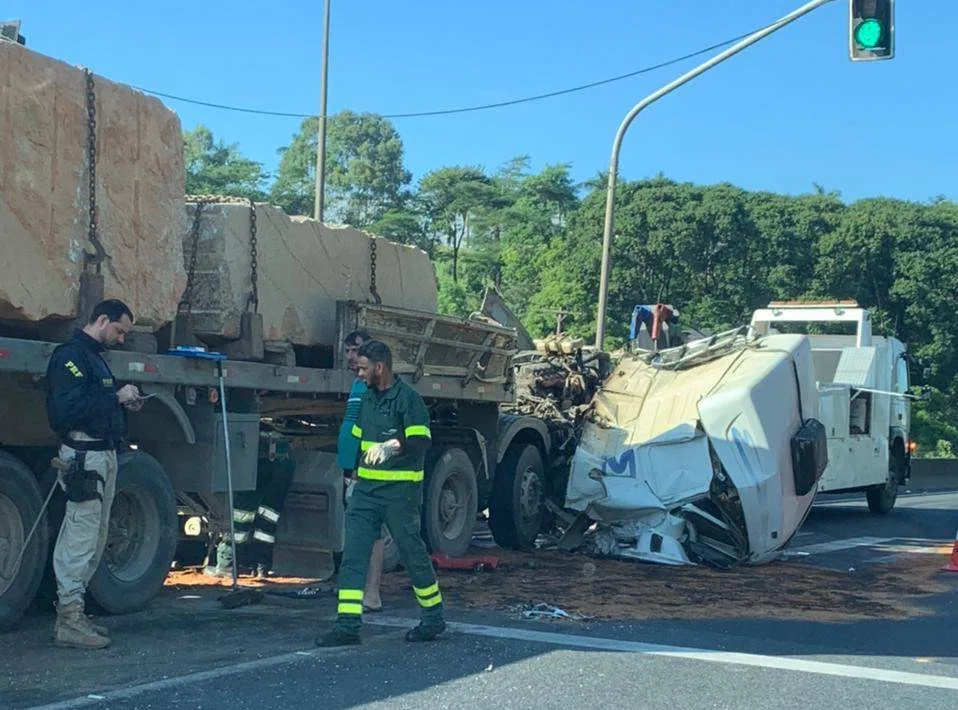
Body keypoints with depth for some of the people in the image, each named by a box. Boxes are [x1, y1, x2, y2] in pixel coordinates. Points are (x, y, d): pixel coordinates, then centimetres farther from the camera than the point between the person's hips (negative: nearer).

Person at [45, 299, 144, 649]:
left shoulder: (95, 357, 21)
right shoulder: (71, 355, -11)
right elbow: (67, 407, -23)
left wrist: (125, 402, 5)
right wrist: (116, 397, -18)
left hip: (104, 454, 11)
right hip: (84, 456, -11)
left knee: (94, 538, 14)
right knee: (81, 537, -10)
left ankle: (71, 611, 21)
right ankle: (69, 619, -7)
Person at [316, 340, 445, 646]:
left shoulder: (408, 398, -9)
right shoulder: (367, 398, 15)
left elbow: (421, 442, -19)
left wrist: (393, 446, -34)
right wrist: (354, 478, 22)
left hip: (400, 488, -7)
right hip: (367, 487, 7)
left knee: (412, 552, 4)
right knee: (353, 553, -1)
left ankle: (433, 618, 21)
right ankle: (347, 625, -1)